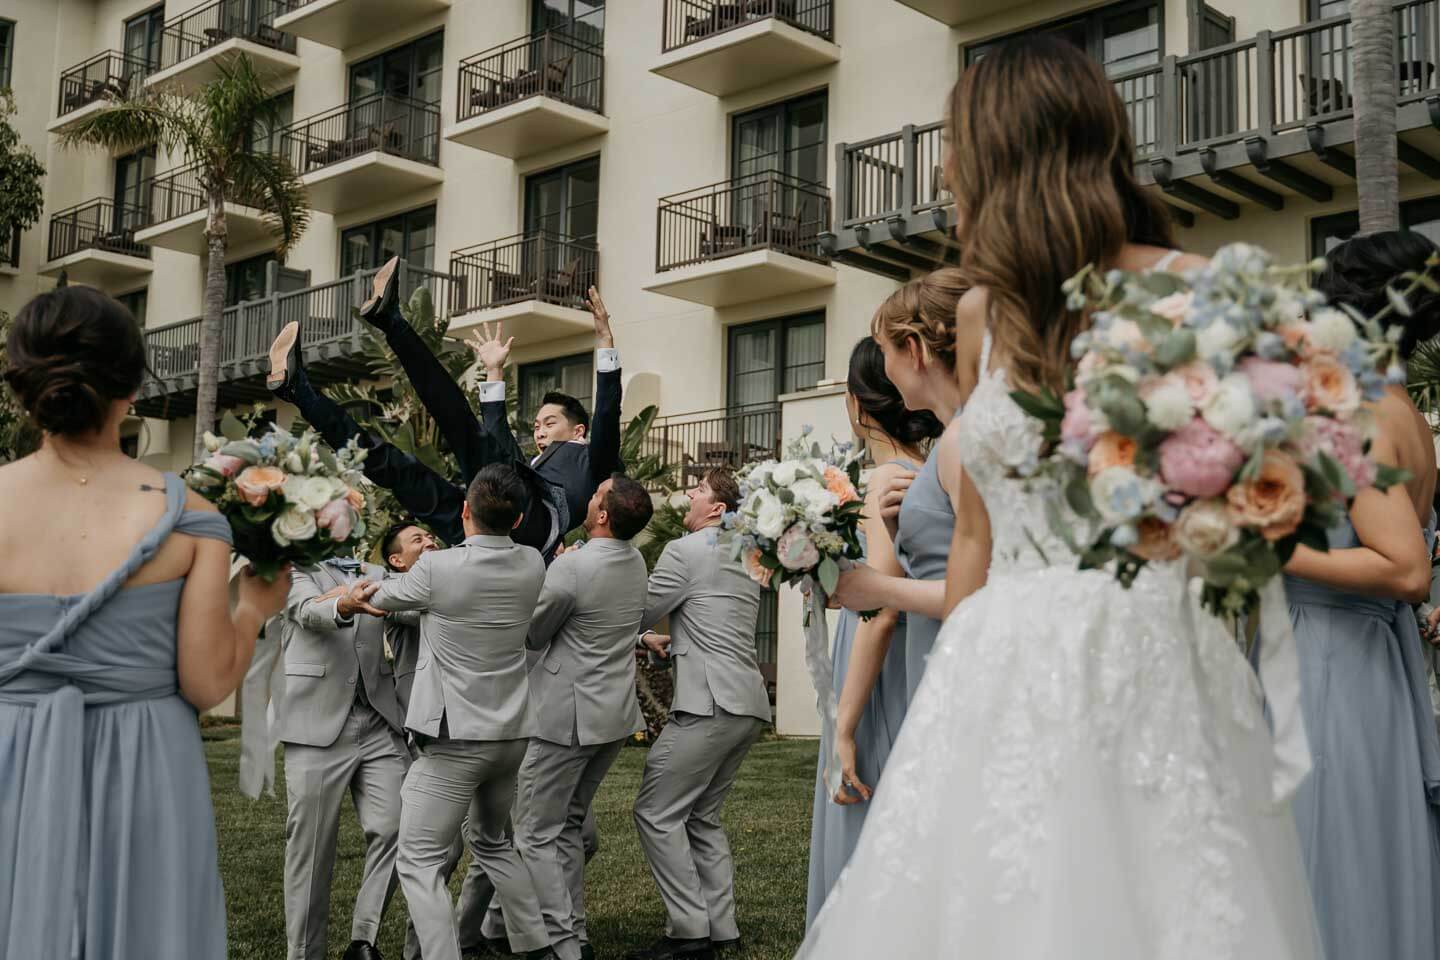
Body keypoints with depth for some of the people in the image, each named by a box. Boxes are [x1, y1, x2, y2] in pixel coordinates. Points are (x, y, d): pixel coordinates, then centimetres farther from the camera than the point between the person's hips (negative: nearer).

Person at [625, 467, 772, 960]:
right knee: (702, 817, 16)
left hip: (709, 705, -9)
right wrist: (669, 643, 34)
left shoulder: (684, 551, -6)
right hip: (748, 704, 9)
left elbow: (639, 614, 0)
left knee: (656, 812, -5)